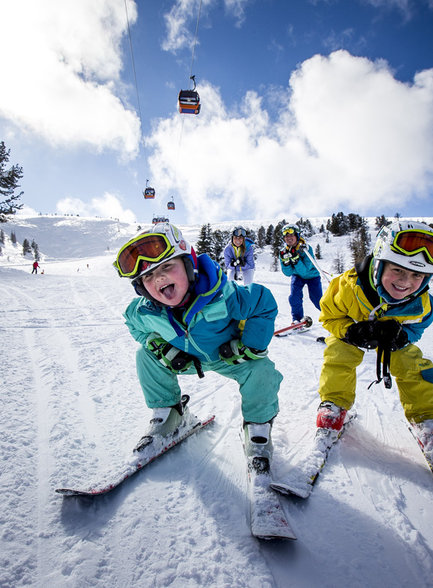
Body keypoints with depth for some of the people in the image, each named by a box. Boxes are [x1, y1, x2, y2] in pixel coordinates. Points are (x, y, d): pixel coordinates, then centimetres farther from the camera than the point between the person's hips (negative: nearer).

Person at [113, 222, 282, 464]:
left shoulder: (220, 294, -37)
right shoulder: (144, 312, -24)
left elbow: (265, 303, -24)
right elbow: (136, 326, 2)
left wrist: (250, 346, -26)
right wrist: (163, 349, -13)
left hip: (229, 355, -3)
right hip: (187, 357, 4)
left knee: (260, 370, -28)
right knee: (146, 355, -12)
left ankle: (259, 428, 2)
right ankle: (168, 413, 11)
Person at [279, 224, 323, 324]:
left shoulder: (306, 249, -30)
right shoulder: (284, 252, -18)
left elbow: (305, 271, -36)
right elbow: (288, 273, -19)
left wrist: (295, 259, -50)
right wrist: (285, 261, -38)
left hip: (311, 275, -3)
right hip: (297, 275, 3)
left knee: (317, 300, -6)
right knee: (294, 296, -19)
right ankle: (297, 318, 1)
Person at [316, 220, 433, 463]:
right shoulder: (350, 285, -39)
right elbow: (330, 315, -22)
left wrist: (400, 335, -30)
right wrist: (350, 330, -39)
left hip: (393, 337, 3)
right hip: (351, 328, -2)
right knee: (338, 357, -24)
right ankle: (334, 404, -1)